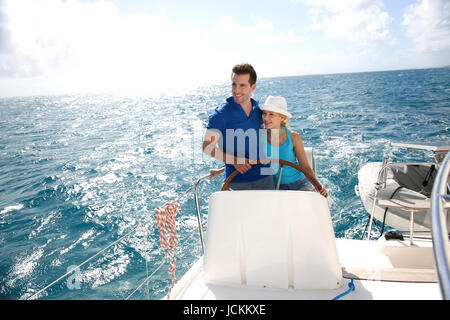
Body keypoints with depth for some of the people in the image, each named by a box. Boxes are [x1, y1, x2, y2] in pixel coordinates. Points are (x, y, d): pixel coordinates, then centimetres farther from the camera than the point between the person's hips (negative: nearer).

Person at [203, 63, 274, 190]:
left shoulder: (259, 110, 5)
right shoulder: (221, 114, -9)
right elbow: (207, 147, -10)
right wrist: (234, 160, -19)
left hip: (264, 176, 4)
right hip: (236, 181, -4)